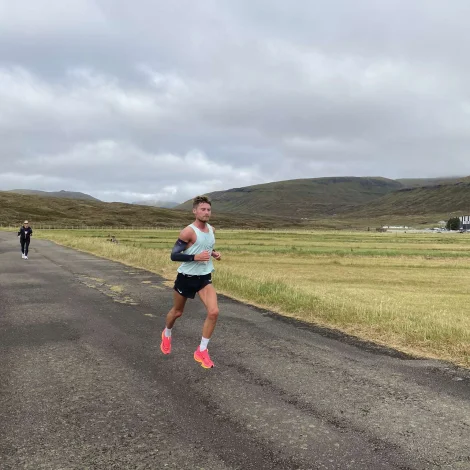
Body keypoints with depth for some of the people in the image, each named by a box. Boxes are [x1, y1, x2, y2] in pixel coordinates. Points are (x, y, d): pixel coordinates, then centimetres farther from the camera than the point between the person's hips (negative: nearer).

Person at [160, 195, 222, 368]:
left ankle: (202, 351, 1)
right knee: (177, 312, 16)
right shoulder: (188, 231, -19)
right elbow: (174, 255, -19)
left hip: (204, 278, 5)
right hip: (186, 277, -4)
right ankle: (166, 334, 50)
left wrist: (213, 254, 2)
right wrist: (195, 257, -29)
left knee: (214, 312, -14)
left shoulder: (211, 230, 3)